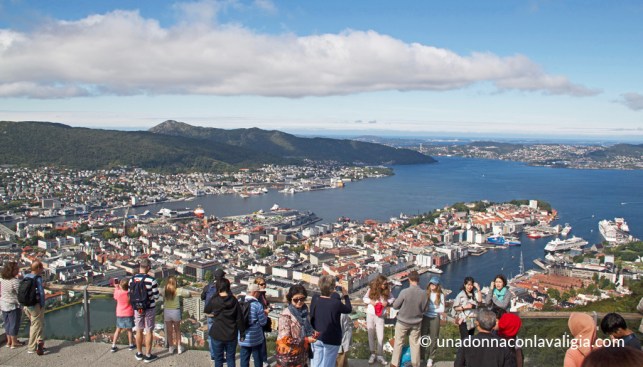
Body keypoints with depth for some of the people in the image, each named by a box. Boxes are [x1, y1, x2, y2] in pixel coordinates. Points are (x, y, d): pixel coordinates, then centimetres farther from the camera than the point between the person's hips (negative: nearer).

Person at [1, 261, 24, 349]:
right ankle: (14, 343, 13)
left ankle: (9, 341, 27)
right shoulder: (15, 281, -22)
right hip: (13, 306, -7)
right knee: (14, 324, 4)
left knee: (7, 323, 17)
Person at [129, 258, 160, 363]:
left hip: (137, 309, 4)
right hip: (149, 309, -3)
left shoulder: (132, 279, -6)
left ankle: (139, 354, 28)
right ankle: (148, 355, 15)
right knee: (149, 331, 8)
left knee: (139, 331, 17)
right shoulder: (151, 280, -19)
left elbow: (130, 295, 1)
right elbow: (156, 297, -14)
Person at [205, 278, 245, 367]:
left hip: (217, 335, -1)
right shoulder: (234, 301, -8)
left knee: (218, 359, 11)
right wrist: (242, 332, 3)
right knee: (231, 358, 14)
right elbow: (239, 319, -6)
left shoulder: (213, 301, -12)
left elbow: (206, 311, 8)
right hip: (231, 336, 2)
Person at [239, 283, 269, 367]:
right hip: (255, 338, -4)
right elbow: (263, 322, -13)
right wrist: (265, 314, 8)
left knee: (244, 359, 11)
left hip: (243, 337, 4)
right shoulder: (258, 305, -18)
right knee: (257, 358, 11)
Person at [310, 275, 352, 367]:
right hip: (331, 340, -4)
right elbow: (349, 309, 0)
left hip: (316, 338, 4)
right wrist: (346, 296, 13)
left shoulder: (314, 300, -8)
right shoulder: (336, 303, -20)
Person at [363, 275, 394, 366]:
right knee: (371, 335, 9)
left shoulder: (387, 290, -7)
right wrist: (371, 301, -16)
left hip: (380, 316, 0)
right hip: (370, 314, 0)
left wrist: (387, 302, -15)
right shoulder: (371, 289, -8)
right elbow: (364, 298, 3)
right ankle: (373, 354, 22)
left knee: (380, 336, 0)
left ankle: (380, 355, 14)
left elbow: (392, 298, 5)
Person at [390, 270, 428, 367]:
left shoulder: (404, 292, -23)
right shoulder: (424, 293, -14)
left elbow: (395, 306, -12)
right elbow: (424, 309, -2)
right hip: (416, 323, 2)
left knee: (398, 343, 12)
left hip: (403, 322, -2)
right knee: (415, 343, 15)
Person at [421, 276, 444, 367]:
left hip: (435, 318, 0)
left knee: (433, 338, 8)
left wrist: (431, 308, -12)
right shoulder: (426, 293, -2)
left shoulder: (440, 295, -2)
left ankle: (430, 358, 20)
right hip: (425, 317, 0)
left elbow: (442, 309, -5)